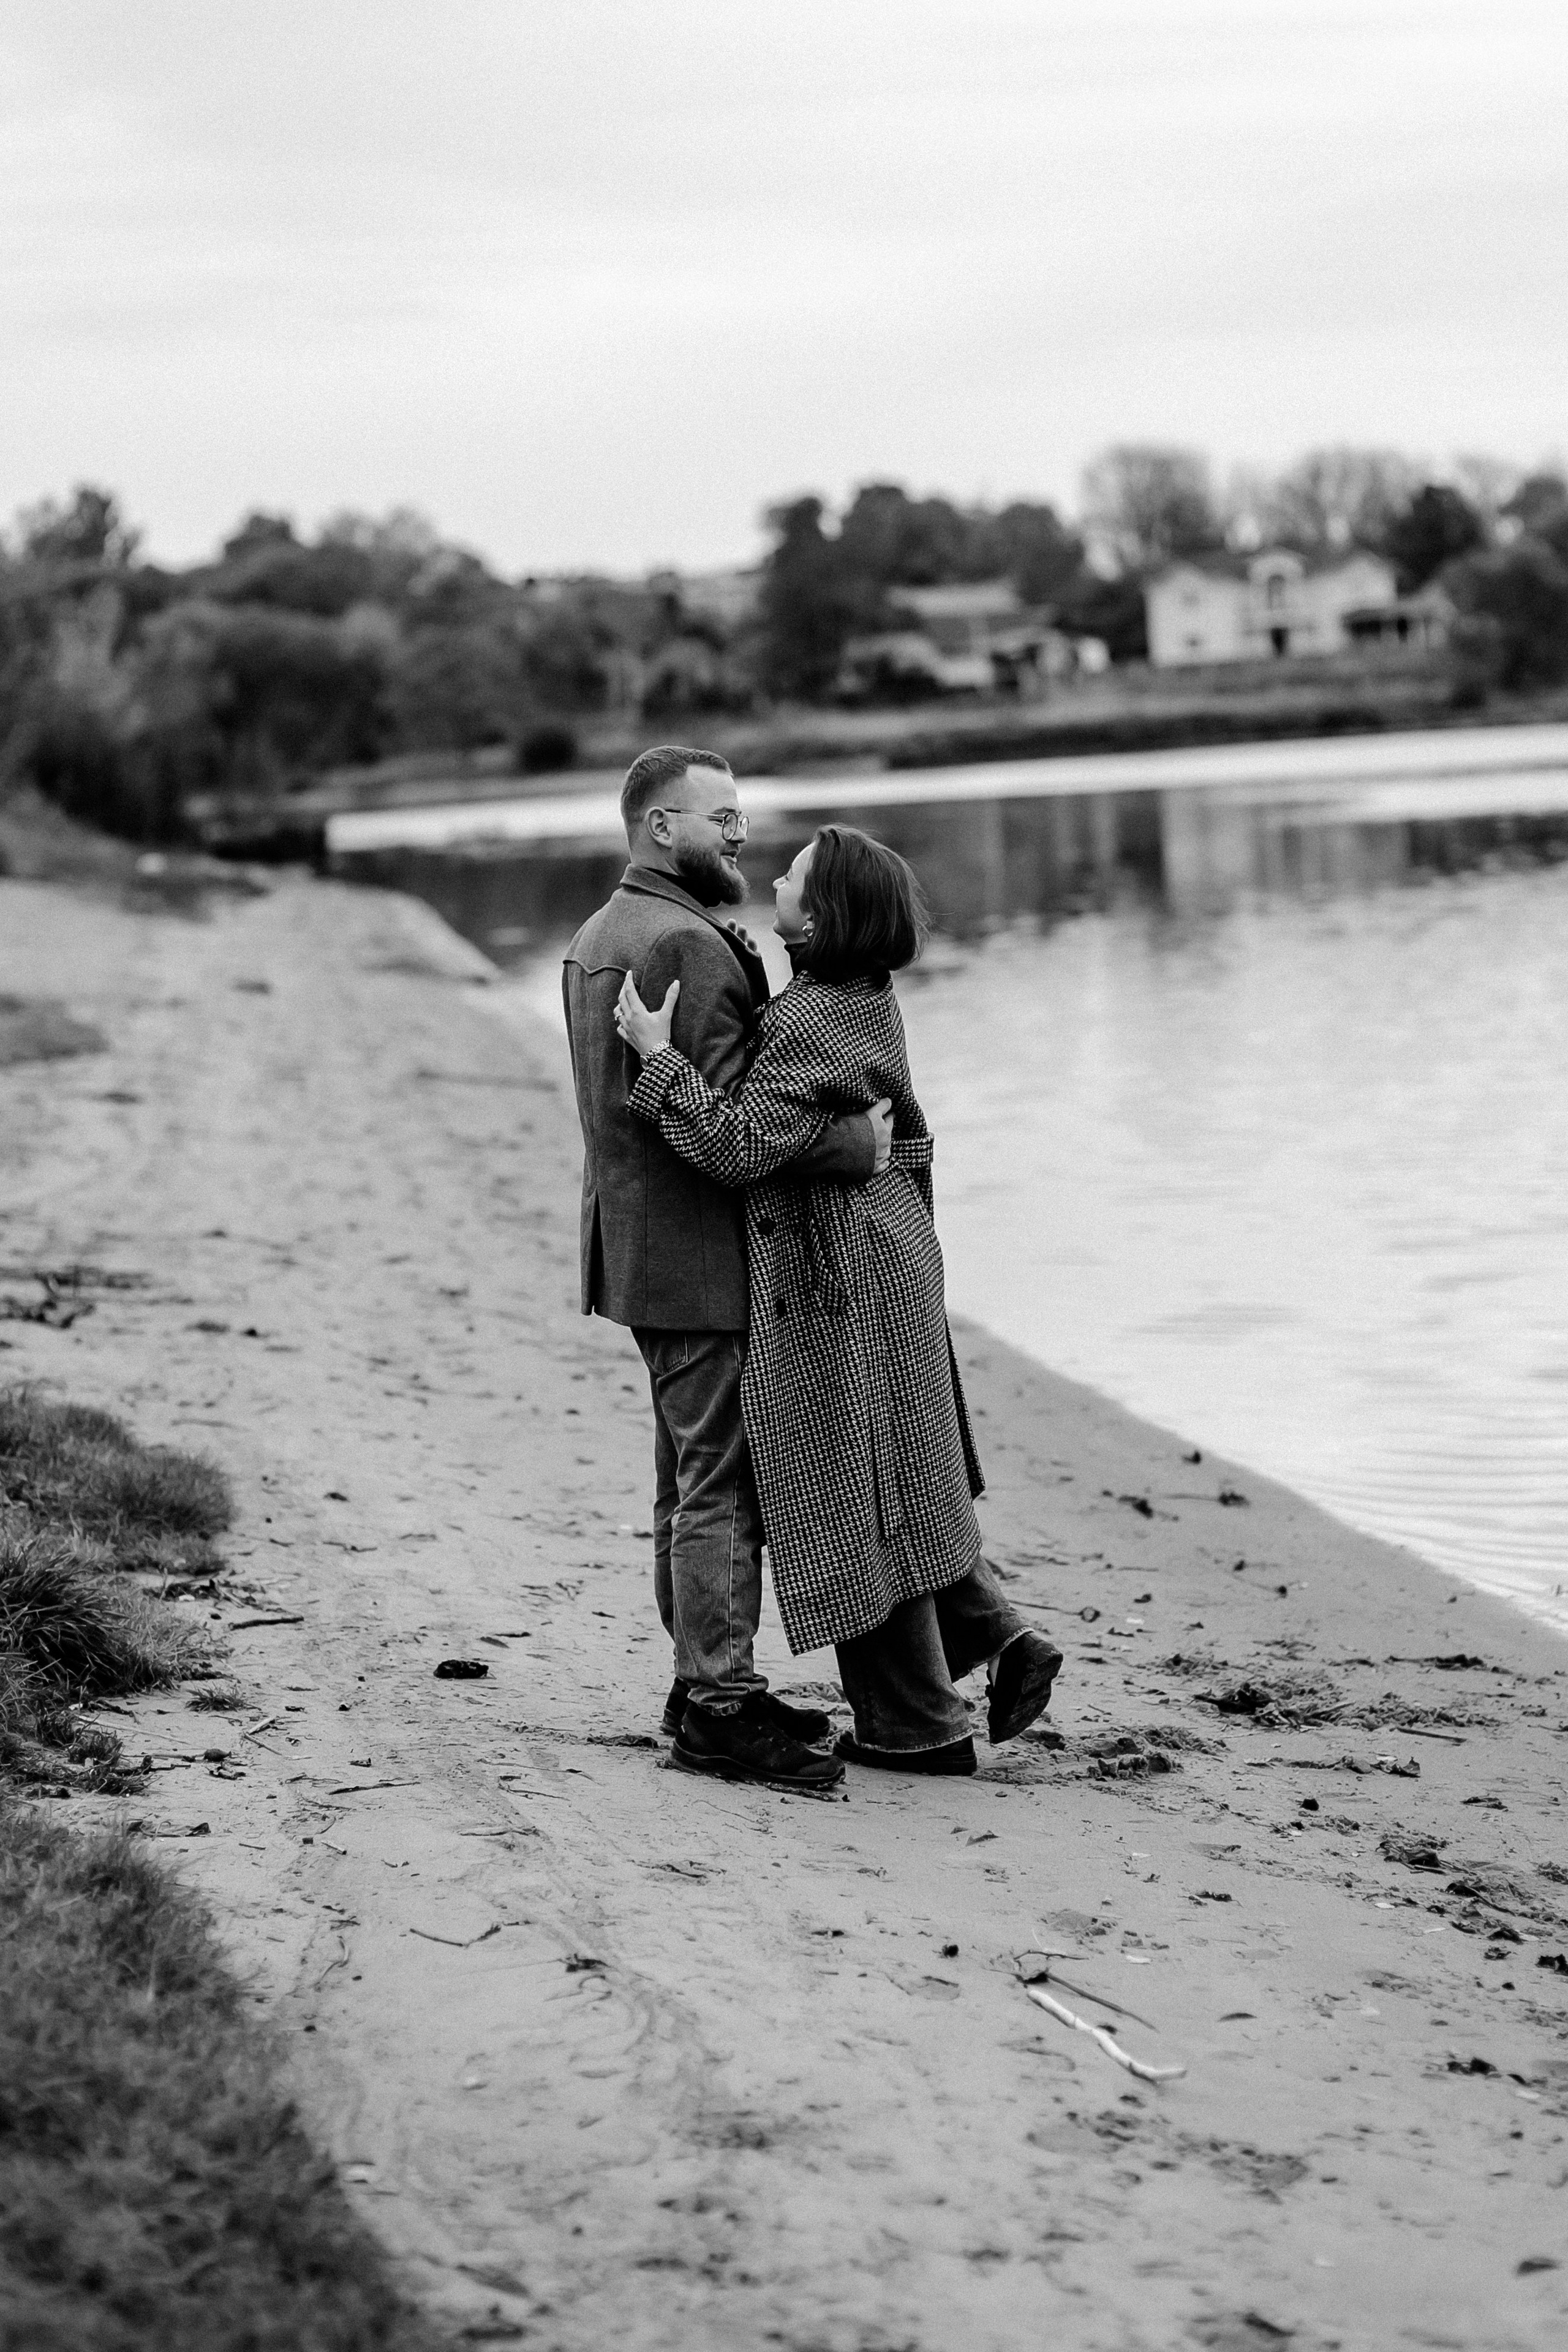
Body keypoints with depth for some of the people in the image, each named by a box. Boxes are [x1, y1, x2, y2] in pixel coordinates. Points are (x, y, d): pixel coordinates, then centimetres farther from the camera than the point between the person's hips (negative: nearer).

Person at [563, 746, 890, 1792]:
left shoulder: (597, 938, 15)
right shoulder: (687, 945, -19)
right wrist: (857, 1143, -17)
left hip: (643, 1252, 11)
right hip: (704, 1258, -11)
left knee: (693, 1474, 17)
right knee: (723, 1483, -6)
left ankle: (707, 1681, 24)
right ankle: (721, 1707, -3)